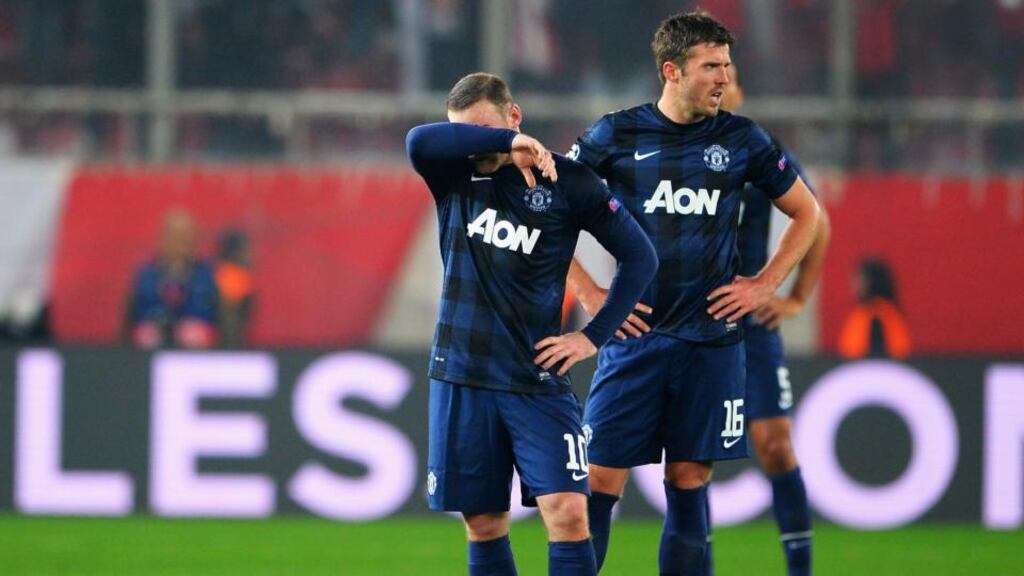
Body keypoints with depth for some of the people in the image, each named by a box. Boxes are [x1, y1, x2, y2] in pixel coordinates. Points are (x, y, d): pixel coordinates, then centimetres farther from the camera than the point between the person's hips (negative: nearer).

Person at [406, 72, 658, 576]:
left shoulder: (568, 182, -2)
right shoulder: (455, 176, 3)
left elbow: (639, 256, 4)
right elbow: (419, 142, -20)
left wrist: (594, 336, -2)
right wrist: (505, 142, -23)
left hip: (536, 378, -2)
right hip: (460, 377, 2)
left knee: (567, 512, -13)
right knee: (484, 525, 6)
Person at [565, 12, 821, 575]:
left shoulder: (742, 139, 5)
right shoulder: (617, 135, -1)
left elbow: (806, 214, 17)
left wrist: (765, 285, 7)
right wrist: (589, 294, -1)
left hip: (711, 337, 2)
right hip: (634, 334, -2)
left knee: (690, 479, 5)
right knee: (602, 477, -5)